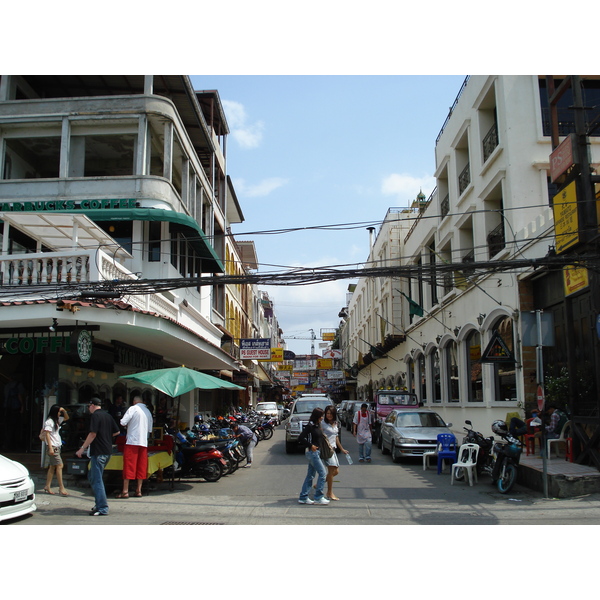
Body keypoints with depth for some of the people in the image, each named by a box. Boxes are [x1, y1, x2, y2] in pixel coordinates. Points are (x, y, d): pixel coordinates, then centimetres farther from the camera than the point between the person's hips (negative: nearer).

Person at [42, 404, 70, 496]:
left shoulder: (57, 420, 16)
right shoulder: (49, 421, -11)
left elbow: (66, 418, 28)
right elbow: (47, 434, -16)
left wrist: (64, 410, 8)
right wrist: (50, 448, -21)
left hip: (57, 446, 9)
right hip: (53, 446, -9)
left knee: (52, 467, 9)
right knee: (59, 465, -11)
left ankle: (47, 487, 13)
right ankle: (61, 488, -10)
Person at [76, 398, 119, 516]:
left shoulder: (95, 415, -10)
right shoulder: (107, 415, 14)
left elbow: (93, 434, -18)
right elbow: (117, 432, 17)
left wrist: (83, 448, -13)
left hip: (98, 452, -9)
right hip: (108, 451, 9)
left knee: (97, 480, -4)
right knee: (92, 476, 20)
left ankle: (102, 508, -4)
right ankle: (99, 503, 22)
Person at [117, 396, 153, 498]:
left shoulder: (133, 408, -3)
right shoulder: (148, 412, 14)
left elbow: (123, 422, -11)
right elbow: (150, 429, 16)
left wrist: (126, 425, 10)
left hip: (132, 441, -5)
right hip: (144, 442, 5)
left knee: (128, 465, -2)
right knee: (141, 467, 8)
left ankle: (125, 491, -2)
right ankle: (138, 490, 9)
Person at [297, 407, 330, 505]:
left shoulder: (317, 425, 11)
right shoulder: (310, 426, -16)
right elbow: (300, 438, -20)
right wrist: (311, 445, -18)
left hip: (316, 452, 9)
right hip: (312, 452, -9)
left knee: (310, 475, 12)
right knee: (322, 473, -7)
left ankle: (303, 497, 17)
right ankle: (318, 497, 0)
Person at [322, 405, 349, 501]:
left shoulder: (336, 424, 15)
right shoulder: (322, 424, -6)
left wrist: (342, 449, 28)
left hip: (332, 449, 8)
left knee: (336, 471, 8)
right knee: (332, 470, -13)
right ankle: (329, 493, -6)